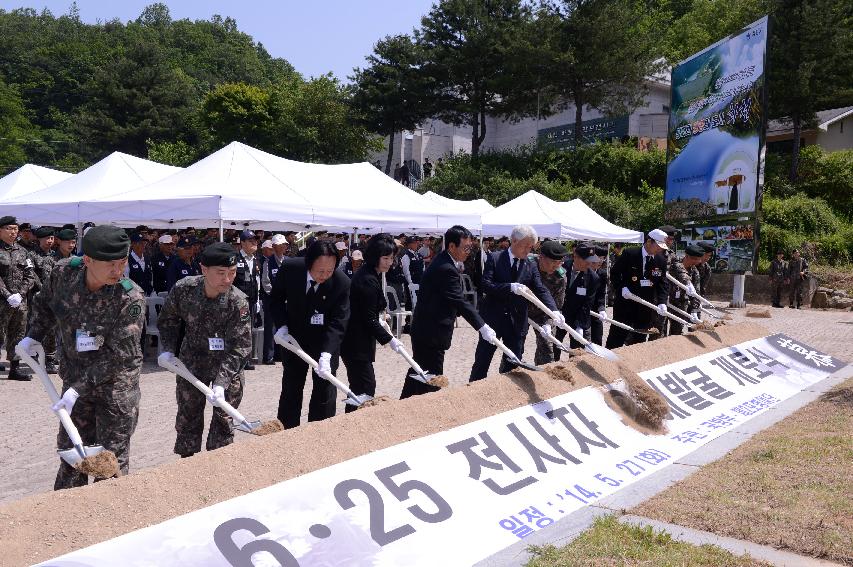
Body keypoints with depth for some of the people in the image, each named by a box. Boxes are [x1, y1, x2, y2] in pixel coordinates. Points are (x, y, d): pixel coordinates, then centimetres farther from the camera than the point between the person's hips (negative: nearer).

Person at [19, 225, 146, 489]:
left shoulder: (131, 298, -25)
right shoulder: (63, 272, -12)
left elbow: (117, 355, -23)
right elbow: (44, 304, 13)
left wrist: (79, 388, -24)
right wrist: (34, 336, 10)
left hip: (116, 382, -4)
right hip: (75, 377, 4)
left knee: (113, 457, 3)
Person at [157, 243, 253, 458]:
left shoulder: (238, 302, -27)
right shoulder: (183, 289, -20)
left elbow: (239, 348, -26)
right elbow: (168, 320, 2)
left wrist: (220, 383, -32)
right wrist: (168, 349, -5)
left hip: (228, 367, -2)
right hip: (191, 361, 3)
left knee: (223, 420, 5)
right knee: (187, 416, 16)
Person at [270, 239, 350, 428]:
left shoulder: (342, 283, -26)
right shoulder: (289, 269, -21)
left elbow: (338, 322, -26)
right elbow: (276, 298, -2)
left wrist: (326, 354, -37)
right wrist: (282, 325, -14)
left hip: (326, 342, -2)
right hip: (294, 338, 2)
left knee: (325, 390, 0)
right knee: (290, 390, 12)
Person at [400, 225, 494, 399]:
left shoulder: (443, 262, 9)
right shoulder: (446, 269, -23)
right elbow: (460, 302, -27)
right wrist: (482, 327, -26)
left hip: (424, 329, 11)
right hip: (431, 333, -11)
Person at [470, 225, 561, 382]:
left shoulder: (531, 266, 3)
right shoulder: (494, 258, -6)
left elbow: (541, 290, -4)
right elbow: (485, 285, -14)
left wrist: (553, 310, -21)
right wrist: (509, 287, -29)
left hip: (517, 322, 3)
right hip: (493, 318, -3)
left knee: (512, 365, 11)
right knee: (482, 362, 7)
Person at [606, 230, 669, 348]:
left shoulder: (661, 260, 2)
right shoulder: (629, 254, -9)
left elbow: (662, 283, 2)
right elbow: (614, 273, -1)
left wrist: (662, 302, -13)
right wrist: (622, 287, -17)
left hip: (646, 308, 3)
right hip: (625, 304, -3)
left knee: (639, 339, 10)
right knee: (616, 339, 4)